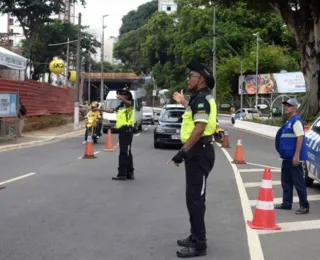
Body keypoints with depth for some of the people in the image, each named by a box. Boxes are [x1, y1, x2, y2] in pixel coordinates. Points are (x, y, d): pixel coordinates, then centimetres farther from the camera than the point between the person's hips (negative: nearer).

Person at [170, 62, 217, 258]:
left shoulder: (201, 98, -16)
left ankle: (199, 245, -4)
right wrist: (185, 103, 40)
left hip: (199, 152, -11)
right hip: (198, 151, 11)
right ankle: (196, 237, 28)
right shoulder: (200, 98, 16)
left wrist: (184, 150, -30)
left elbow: (200, 127, -27)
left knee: (195, 198, -8)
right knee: (194, 197, 17)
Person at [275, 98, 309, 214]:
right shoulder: (289, 121, 16)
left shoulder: (296, 121, -13)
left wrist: (296, 155, -25)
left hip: (293, 158, -10)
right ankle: (286, 203, 24)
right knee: (286, 181, 15)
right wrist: (283, 152, 22)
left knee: (298, 182, -5)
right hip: (287, 157, 10)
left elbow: (300, 138, -21)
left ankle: (304, 206, 1)